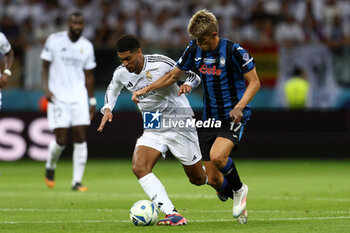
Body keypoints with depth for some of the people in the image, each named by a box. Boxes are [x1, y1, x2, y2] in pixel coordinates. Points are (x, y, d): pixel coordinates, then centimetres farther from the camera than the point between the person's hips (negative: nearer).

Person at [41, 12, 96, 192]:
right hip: (58, 97, -3)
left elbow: (88, 75, 14)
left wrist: (92, 101, 12)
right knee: (60, 141, -8)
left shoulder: (86, 46, 7)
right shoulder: (54, 40, -2)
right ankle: (50, 167, 23)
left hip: (79, 96, 3)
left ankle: (77, 181, -1)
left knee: (80, 139, -5)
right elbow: (45, 66, 3)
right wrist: (47, 88, -10)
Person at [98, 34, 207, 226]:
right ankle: (172, 215, -31)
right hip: (152, 130, 4)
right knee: (139, 167, -23)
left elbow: (193, 77, -6)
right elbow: (112, 90, 21)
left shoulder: (161, 64, -17)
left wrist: (186, 85, -28)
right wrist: (107, 108, 2)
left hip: (179, 124, -4)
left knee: (197, 179, 5)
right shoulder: (121, 73, -3)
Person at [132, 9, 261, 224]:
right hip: (210, 118, 6)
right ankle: (240, 202, 30)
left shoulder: (234, 51, -14)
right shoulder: (195, 49, 1)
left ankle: (239, 190, -2)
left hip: (235, 116, -6)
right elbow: (174, 75, 15)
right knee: (214, 179, 1)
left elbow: (254, 82, -8)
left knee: (217, 156, -31)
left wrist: (239, 106, -22)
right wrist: (146, 89, 6)